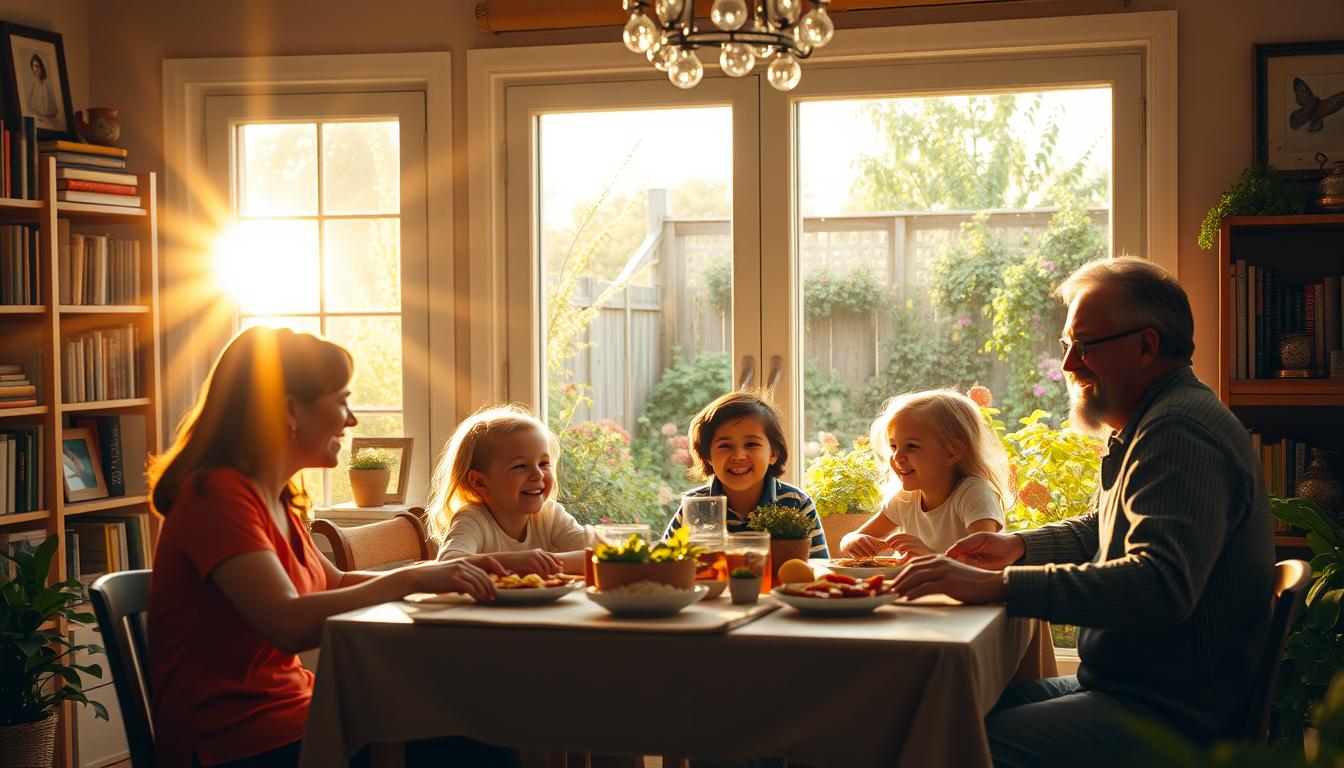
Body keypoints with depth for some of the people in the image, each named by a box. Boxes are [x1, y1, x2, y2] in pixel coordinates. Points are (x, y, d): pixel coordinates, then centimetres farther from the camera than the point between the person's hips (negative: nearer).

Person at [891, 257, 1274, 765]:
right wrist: (1018, 546, 13)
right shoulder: (1146, 426, 18)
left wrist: (997, 585, -33)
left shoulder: (1180, 430, -19)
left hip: (1173, 716, -11)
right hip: (1123, 686, 11)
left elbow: (1160, 584, -32)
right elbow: (1096, 532, 33)